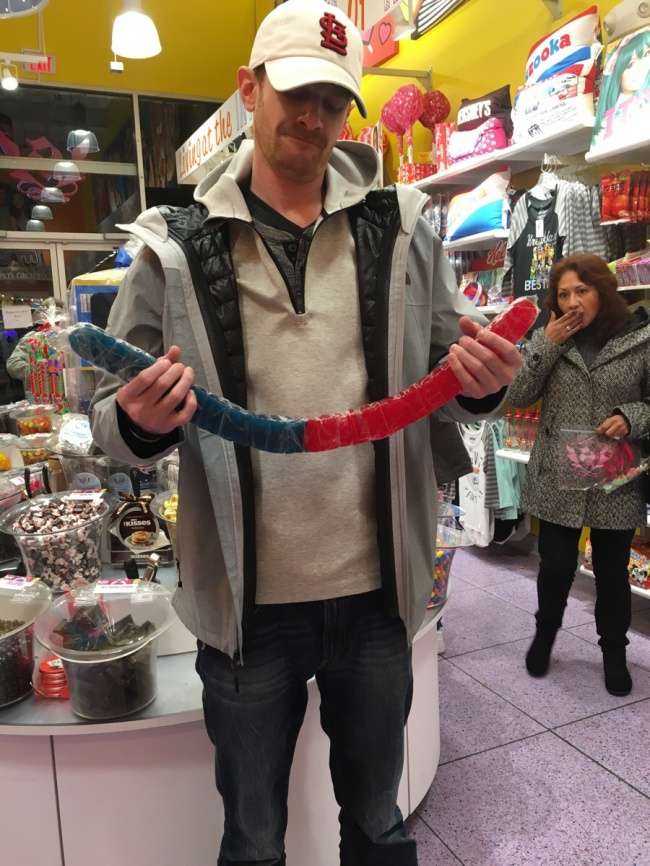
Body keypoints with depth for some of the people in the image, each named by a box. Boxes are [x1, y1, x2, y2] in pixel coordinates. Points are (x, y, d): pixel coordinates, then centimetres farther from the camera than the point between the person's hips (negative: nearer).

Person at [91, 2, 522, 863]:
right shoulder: (177, 247, -3)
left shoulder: (402, 229, 2)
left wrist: (480, 386, -15)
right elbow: (112, 422, 1)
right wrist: (140, 420, -22)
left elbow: (448, 389, 8)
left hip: (377, 595, 2)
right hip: (247, 605, -1)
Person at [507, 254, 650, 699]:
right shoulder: (549, 338, 2)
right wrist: (546, 345, -11)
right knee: (556, 566, 11)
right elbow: (517, 397, -3)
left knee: (612, 571, 14)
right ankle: (545, 634, 38)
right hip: (557, 479, 1)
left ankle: (614, 651, 35)